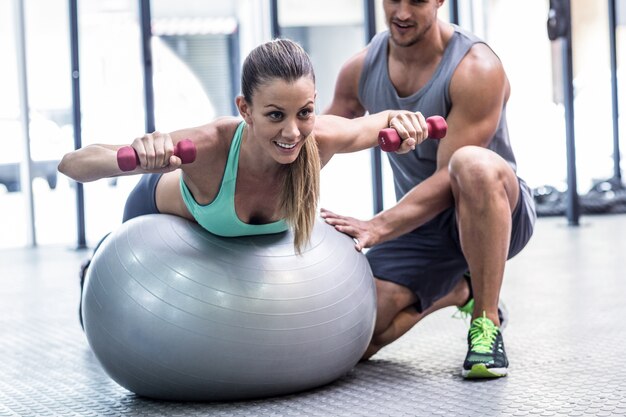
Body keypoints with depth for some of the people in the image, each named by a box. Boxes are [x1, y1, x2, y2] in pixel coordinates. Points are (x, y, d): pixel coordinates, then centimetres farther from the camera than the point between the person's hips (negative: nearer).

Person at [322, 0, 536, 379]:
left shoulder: (477, 69, -21)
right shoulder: (361, 69, -3)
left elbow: (450, 178, -26)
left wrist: (377, 228, -37)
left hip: (497, 212, -5)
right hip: (420, 224, 6)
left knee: (473, 163, -41)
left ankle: (486, 322, -24)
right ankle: (455, 291, 21)